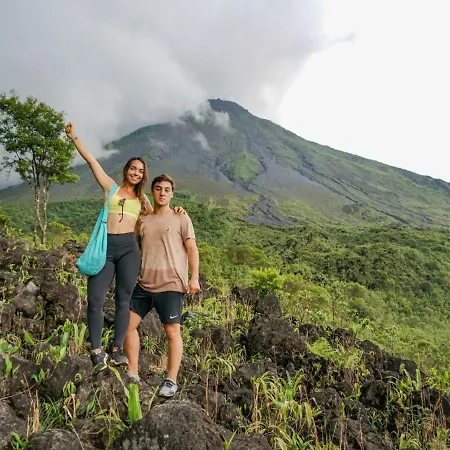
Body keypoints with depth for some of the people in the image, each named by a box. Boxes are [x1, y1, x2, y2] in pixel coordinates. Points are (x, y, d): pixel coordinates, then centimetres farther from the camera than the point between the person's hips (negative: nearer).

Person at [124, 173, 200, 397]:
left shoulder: (181, 219, 3)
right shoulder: (143, 221, 15)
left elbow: (192, 249, -1)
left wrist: (194, 277, -11)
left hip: (171, 284, -5)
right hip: (144, 283, 5)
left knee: (172, 331, -2)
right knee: (128, 324, 5)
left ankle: (171, 380, 9)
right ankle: (132, 374, 18)